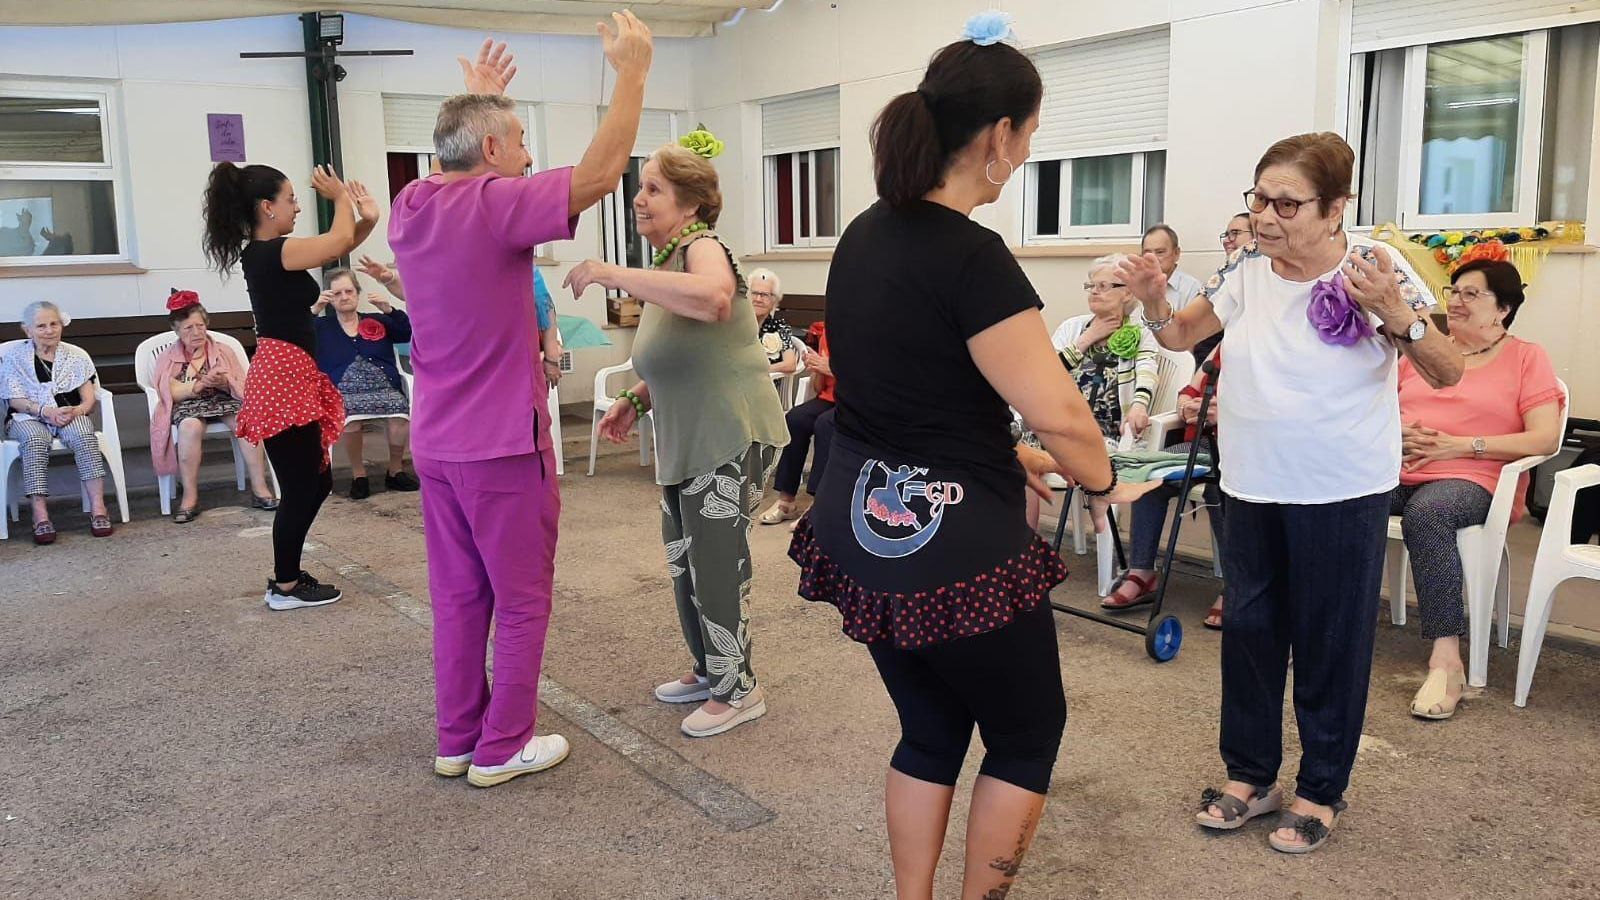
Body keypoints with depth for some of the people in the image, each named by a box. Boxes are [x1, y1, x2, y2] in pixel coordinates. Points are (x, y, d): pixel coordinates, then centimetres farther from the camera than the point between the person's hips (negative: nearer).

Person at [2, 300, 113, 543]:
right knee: (35, 440, -36)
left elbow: (89, 400, 5)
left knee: (83, 436, -34)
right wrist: (45, 411, -18)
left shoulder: (76, 355, 11)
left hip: (71, 415, 1)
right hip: (27, 418, -1)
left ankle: (98, 509, -38)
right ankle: (40, 516, -41)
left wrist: (74, 412, -18)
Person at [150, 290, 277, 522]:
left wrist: (225, 383, -16)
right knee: (190, 426, -38)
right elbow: (171, 392, -3)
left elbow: (242, 387, 7)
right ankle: (190, 497, -34)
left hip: (224, 401, 1)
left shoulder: (223, 351, 16)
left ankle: (259, 489, -29)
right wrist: (201, 384, -19)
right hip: (188, 406, -1)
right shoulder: (168, 357, 13)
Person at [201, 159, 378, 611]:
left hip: (291, 378, 10)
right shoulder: (272, 252, -16)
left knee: (316, 483, 17)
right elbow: (339, 241, -12)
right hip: (284, 377, -10)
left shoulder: (260, 252, 14)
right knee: (300, 488, 0)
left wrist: (365, 218, 5)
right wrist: (340, 197, 4)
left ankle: (286, 574, 27)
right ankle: (285, 587, 12)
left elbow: (336, 245, 19)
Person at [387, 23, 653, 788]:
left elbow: (456, 163, 30)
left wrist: (478, 97, 35)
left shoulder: (411, 207, 6)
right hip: (502, 442, -8)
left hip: (436, 440, 8)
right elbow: (601, 173, -25)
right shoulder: (492, 205, -18)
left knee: (458, 595, 15)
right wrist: (631, 72, -15)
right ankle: (502, 748, 14)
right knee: (521, 601, 5)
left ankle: (457, 739, 24)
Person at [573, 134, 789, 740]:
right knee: (683, 564, 17)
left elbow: (713, 298, -41)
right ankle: (711, 672, 34)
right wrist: (635, 401, 11)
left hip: (731, 439, -10)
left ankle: (738, 690, 15)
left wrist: (610, 274, -37)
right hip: (685, 444, 10)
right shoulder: (664, 269, 13)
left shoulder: (704, 248, -15)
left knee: (716, 567, -2)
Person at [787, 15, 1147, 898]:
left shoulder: (864, 235, 5)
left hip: (861, 533, 8)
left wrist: (1004, 452, 15)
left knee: (930, 730, 23)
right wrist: (1104, 485, -1)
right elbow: (1061, 414, -21)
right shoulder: (972, 258, -22)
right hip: (955, 548, -8)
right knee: (1028, 730, 16)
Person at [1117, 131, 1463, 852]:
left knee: (1331, 642, 8)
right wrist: (1154, 299, -11)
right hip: (1252, 487, 4)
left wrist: (1395, 313, -31)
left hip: (1343, 495, -4)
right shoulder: (1246, 271, -2)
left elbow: (1447, 374, -14)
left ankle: (1321, 790, 27)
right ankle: (1250, 775, 31)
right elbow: (1179, 336, 11)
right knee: (1249, 630, 14)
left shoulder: (1375, 270, -14)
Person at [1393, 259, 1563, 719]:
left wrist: (1459, 445, -11)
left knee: (1425, 511, -39)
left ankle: (1446, 661, -37)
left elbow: (1544, 438, -2)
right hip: (1396, 473, 4)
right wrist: (1395, 434, -2)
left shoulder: (1527, 358, 10)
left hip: (1471, 480, -4)